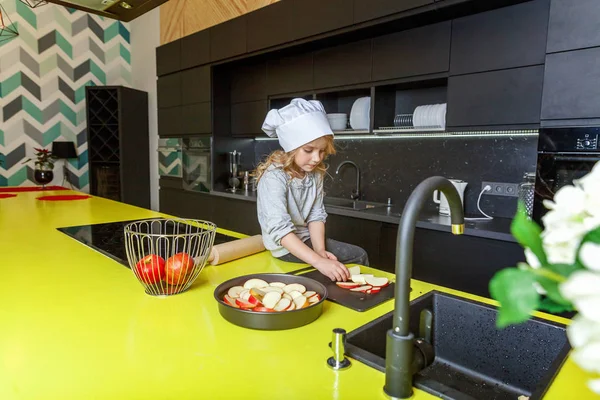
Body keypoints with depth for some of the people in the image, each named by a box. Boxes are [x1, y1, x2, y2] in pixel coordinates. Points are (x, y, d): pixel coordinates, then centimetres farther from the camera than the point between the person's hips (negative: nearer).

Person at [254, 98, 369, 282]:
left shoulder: (315, 172, -5)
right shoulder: (274, 177, -27)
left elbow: (316, 216, -6)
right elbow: (280, 230, -36)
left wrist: (320, 250, -23)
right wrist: (319, 261, -44)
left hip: (307, 239, 7)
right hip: (284, 247, -7)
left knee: (359, 255, 9)